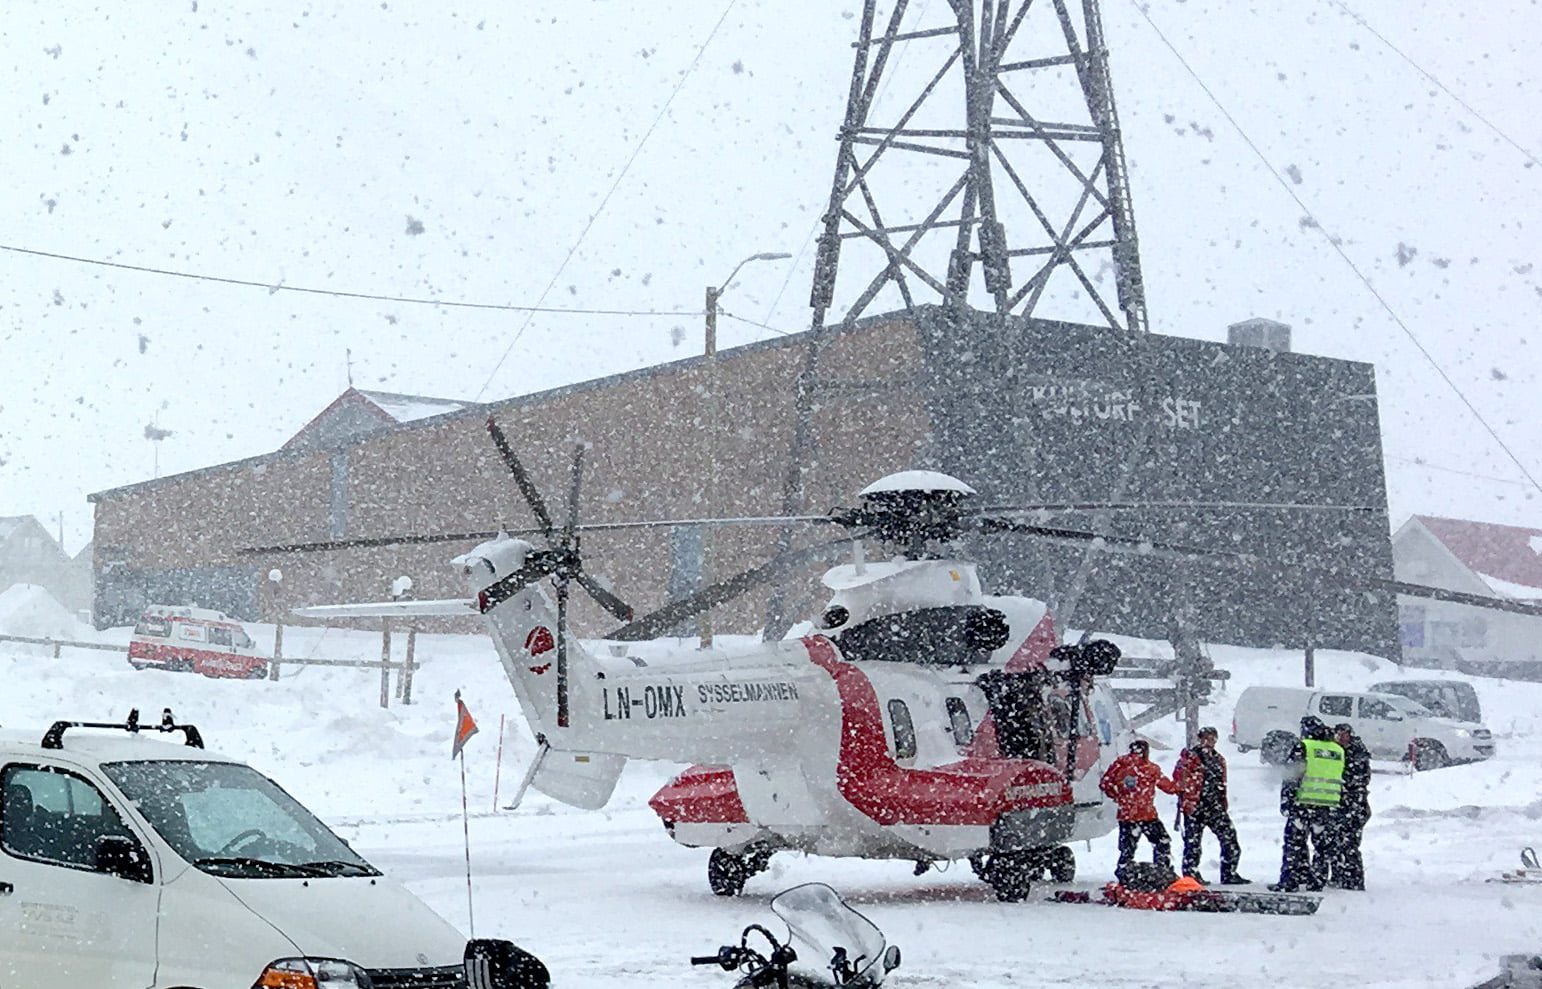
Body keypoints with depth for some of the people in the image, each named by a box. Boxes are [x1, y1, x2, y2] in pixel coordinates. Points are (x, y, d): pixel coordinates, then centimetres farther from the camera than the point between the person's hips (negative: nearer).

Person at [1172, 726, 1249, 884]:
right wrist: (1186, 802, -16)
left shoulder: (1219, 759, 19)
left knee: (1229, 836, 1)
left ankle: (1229, 874, 8)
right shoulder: (1189, 757, -2)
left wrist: (1224, 804, 19)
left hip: (1215, 806, 6)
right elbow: (1179, 779, -10)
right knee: (1193, 841, -3)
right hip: (1195, 806, -6)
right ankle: (1190, 874, 6)